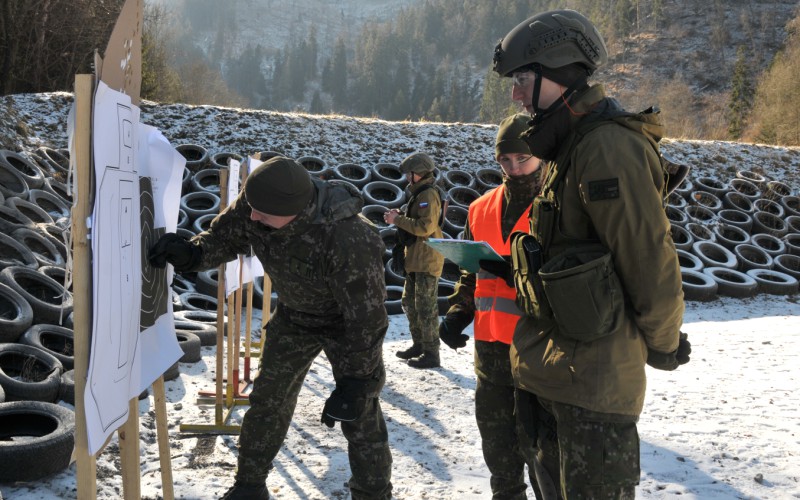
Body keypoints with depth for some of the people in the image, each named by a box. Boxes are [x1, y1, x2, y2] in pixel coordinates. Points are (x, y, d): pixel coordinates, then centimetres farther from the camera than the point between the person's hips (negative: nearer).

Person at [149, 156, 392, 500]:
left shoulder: (349, 240, -42)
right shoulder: (253, 205, -25)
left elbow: (366, 316, -33)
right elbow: (225, 237, -6)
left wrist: (355, 383, -28)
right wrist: (191, 253, -27)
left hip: (348, 320, -5)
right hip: (294, 315, 5)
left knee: (359, 415, -3)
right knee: (267, 400, 10)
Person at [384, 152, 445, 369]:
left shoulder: (428, 194, -15)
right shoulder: (420, 194, 18)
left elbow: (426, 227, -25)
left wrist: (398, 220, -18)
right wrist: (399, 216, 5)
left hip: (427, 261, -11)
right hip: (416, 260, 11)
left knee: (426, 307, -7)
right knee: (410, 303, 18)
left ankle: (431, 354, -2)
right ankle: (419, 345, 28)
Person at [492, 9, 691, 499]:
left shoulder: (610, 148, -21)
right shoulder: (569, 148, 12)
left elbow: (651, 261, -20)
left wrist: (663, 346, -9)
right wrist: (513, 267, 9)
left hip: (593, 379, -10)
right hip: (545, 367, 10)